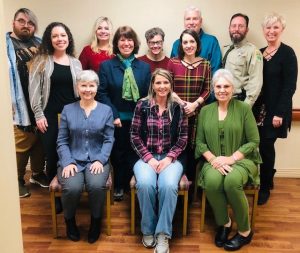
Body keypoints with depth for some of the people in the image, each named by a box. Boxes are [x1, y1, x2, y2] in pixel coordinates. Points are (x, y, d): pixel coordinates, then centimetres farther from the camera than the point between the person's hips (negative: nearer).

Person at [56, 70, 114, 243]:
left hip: (97, 160, 0)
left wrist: (100, 160, -12)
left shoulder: (106, 110, 7)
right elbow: (62, 141, 4)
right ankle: (70, 220, 6)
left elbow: (109, 140, 2)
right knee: (72, 188, -28)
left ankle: (96, 221, 1)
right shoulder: (68, 110, 8)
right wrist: (67, 162, -10)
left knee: (96, 185, -30)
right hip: (72, 160, 1)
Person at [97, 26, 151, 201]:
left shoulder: (144, 67, 5)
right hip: (116, 120, -1)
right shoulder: (106, 66, 1)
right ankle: (119, 186, 28)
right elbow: (102, 94, -5)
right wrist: (113, 116, -12)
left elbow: (148, 95, 3)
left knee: (134, 154, 8)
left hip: (137, 120, 1)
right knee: (117, 154, 10)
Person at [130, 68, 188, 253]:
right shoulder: (142, 105, 3)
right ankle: (148, 230, -6)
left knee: (168, 185, -31)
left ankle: (163, 234, -15)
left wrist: (169, 158, -10)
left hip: (171, 158, 0)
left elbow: (183, 138, 3)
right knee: (145, 184, -30)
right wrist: (149, 158, -9)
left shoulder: (178, 108, 4)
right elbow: (135, 136, 1)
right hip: (146, 157, 0)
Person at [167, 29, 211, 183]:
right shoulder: (173, 62, 2)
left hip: (197, 113, 1)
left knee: (193, 147, 4)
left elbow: (207, 90, 5)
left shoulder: (205, 64, 6)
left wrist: (194, 104, -10)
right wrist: (182, 104, -10)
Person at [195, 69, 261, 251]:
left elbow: (254, 141, -4)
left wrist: (231, 158, -15)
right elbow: (200, 142, 6)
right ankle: (224, 223, -1)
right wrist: (213, 159, -12)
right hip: (214, 161, 2)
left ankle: (245, 231, -7)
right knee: (212, 181, -31)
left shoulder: (244, 108, -1)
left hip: (241, 160, -2)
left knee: (232, 182, -34)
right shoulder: (205, 111, 8)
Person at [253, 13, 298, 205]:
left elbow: (290, 86, -11)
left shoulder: (287, 53, -6)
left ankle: (265, 187, 17)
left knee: (266, 146, -1)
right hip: (258, 109, 5)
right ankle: (255, 182, 23)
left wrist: (280, 113, -17)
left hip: (274, 110, -5)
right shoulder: (260, 53, 11)